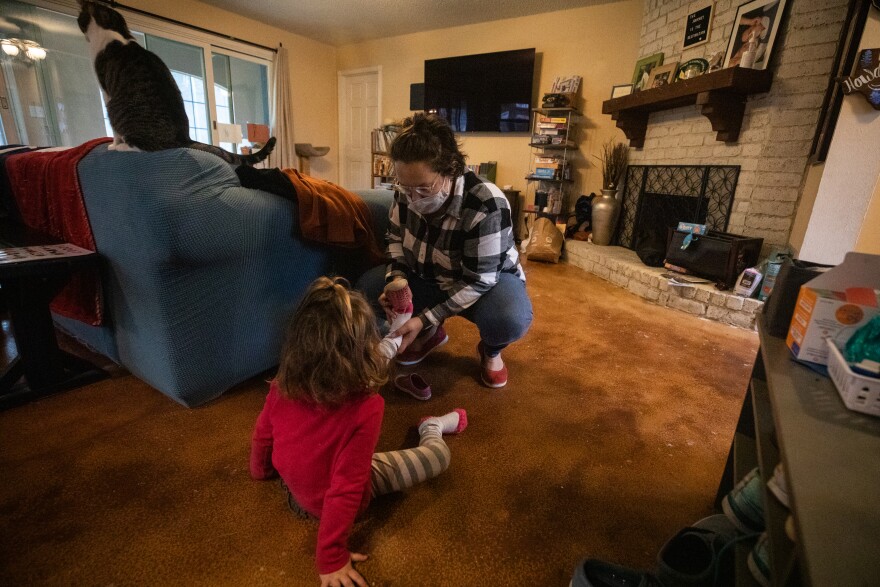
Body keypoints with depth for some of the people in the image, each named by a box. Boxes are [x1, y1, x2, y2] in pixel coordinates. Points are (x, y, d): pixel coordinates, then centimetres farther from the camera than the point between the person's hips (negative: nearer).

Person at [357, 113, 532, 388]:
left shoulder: (487, 205, -34)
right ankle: (431, 334, 11)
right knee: (368, 287, -13)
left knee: (509, 320, -38)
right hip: (430, 278, 5)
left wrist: (424, 319, -34)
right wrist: (396, 280, -19)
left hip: (488, 280, -5)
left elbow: (479, 281, -29)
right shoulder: (408, 192, -16)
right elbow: (396, 237, 1)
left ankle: (490, 351, 2)